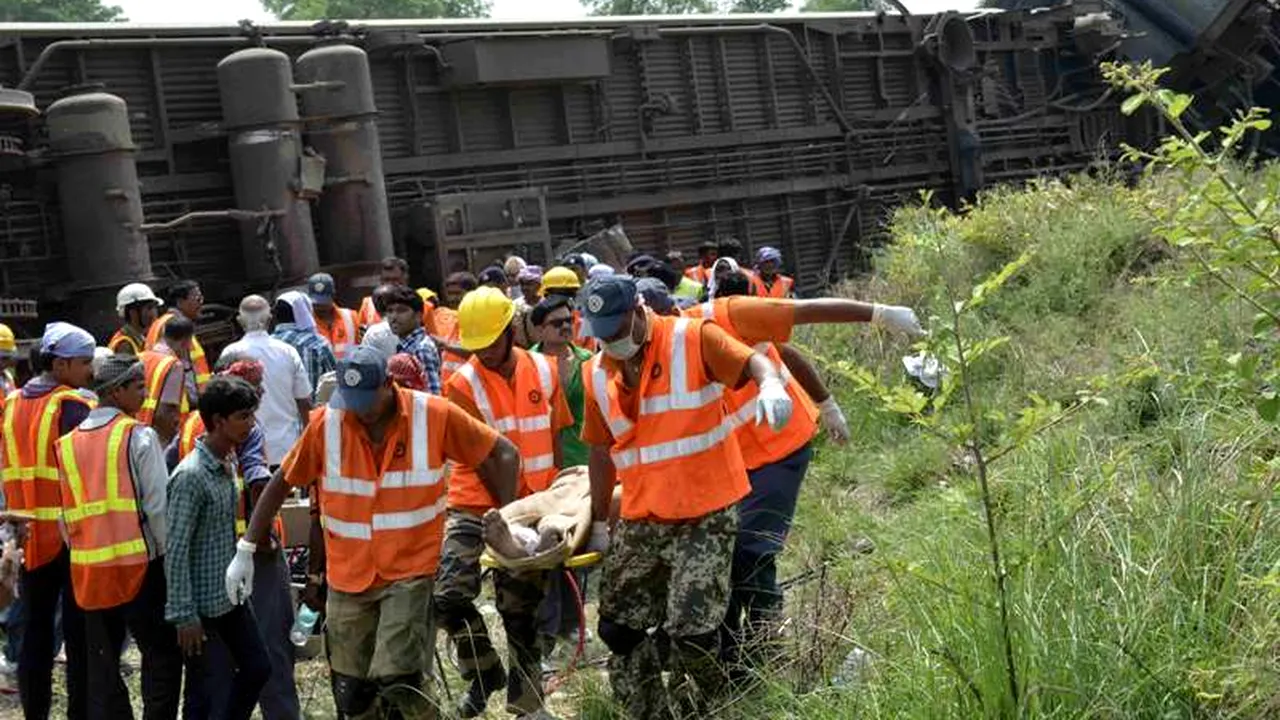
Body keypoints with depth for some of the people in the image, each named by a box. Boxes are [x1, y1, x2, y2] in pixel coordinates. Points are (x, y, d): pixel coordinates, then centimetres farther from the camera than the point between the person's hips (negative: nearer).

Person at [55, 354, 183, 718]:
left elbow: (65, 513, 10)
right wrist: (170, 559, -2)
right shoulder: (138, 436, -6)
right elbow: (158, 505, -10)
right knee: (162, 655, 4)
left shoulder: (68, 443, 10)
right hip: (138, 564, -5)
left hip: (87, 569, 5)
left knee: (101, 665, 10)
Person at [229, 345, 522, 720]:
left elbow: (502, 454, -2)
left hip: (410, 572, -3)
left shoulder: (434, 416, -11)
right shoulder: (325, 423, -8)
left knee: (399, 683, -17)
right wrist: (246, 549, 4)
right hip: (348, 576, 3)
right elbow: (283, 481, 4)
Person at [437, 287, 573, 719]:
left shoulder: (543, 370, 0)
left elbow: (553, 439, 9)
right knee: (450, 595, -16)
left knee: (521, 609, 9)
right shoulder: (464, 384, -11)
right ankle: (483, 672, 10)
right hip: (478, 505, -2)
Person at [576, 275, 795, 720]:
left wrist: (771, 385, -39)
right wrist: (599, 523, 17)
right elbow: (602, 450, 13)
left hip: (705, 516, -5)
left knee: (691, 630, -11)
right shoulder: (597, 374, 6)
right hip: (639, 523, 6)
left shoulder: (692, 340, -9)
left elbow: (753, 364, -15)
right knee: (618, 628, 8)